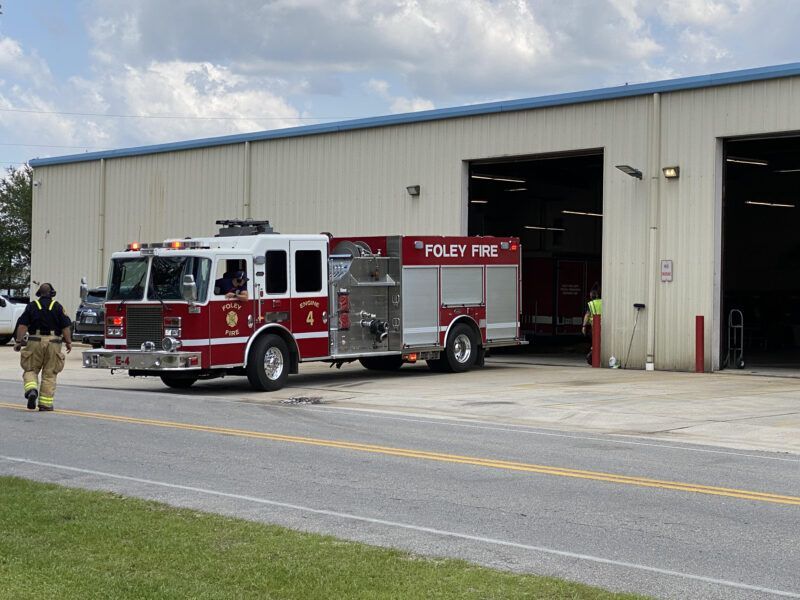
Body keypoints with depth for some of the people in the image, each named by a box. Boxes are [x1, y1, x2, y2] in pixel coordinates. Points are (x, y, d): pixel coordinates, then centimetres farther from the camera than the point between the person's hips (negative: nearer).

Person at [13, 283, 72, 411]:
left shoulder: (32, 306, 3)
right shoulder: (58, 307, 2)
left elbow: (23, 325, -3)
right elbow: (65, 327, -2)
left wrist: (18, 341, 0)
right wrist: (68, 342, 6)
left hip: (35, 342, 0)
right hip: (53, 342, 0)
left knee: (30, 370, 11)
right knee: (49, 374, 5)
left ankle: (31, 389, -17)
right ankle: (45, 403, 4)